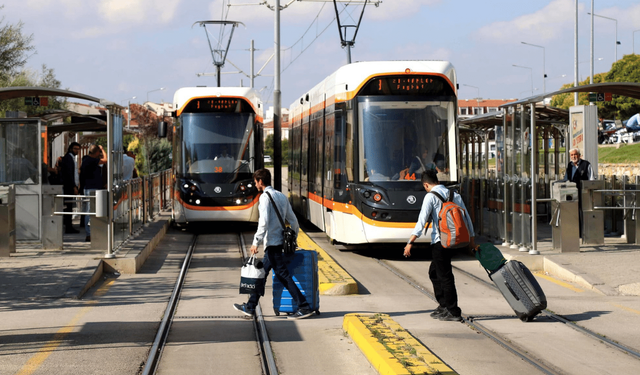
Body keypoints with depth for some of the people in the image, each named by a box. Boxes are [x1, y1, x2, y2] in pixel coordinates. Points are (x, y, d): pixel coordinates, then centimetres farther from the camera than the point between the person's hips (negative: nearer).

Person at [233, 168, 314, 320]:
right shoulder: (281, 196, 15)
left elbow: (263, 222, -21)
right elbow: (293, 220, 17)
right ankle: (250, 307, 21)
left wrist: (256, 242, -18)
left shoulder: (265, 197, -11)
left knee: (283, 275, -8)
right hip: (281, 241, 9)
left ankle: (304, 307, -10)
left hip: (273, 243, -9)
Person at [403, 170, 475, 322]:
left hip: (439, 241, -7)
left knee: (445, 276, -1)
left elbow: (422, 221, -16)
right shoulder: (455, 195, 11)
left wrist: (410, 242, -17)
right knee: (434, 272, 21)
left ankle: (453, 312, 1)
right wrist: (471, 239, 25)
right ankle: (444, 305, 23)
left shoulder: (431, 197, -8)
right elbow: (466, 217, 14)